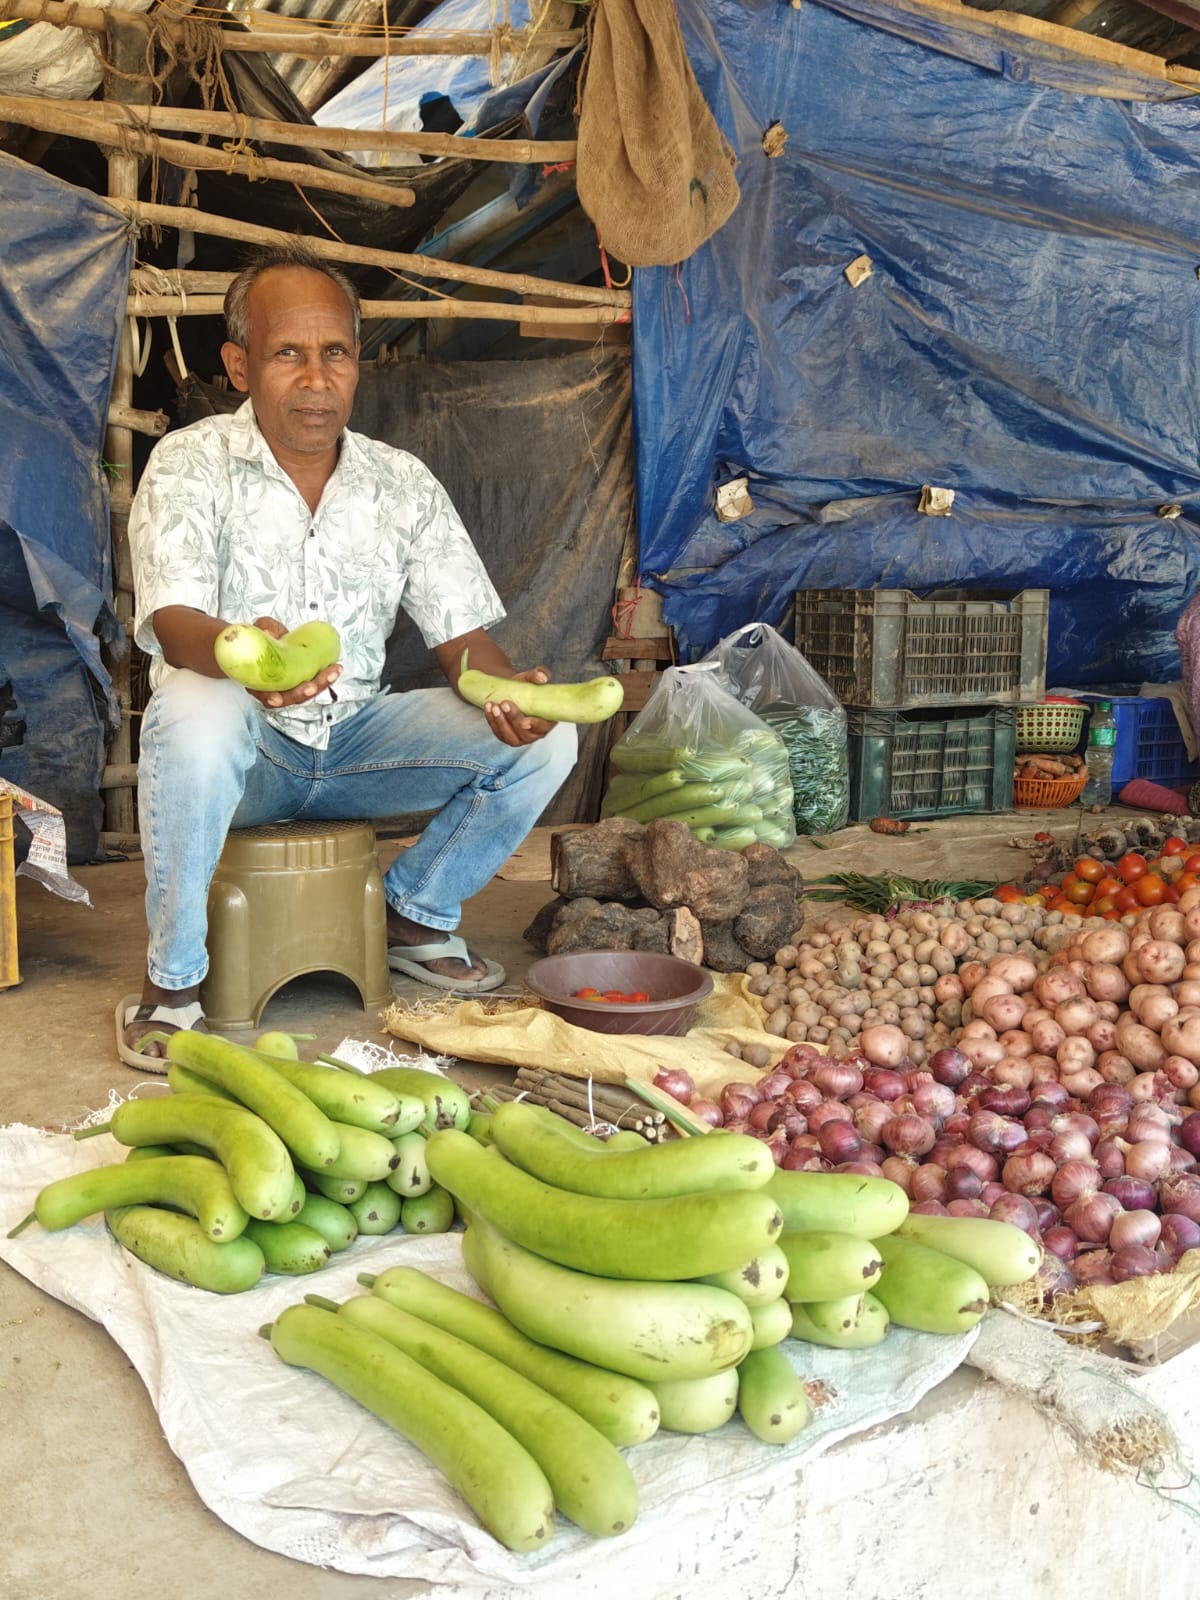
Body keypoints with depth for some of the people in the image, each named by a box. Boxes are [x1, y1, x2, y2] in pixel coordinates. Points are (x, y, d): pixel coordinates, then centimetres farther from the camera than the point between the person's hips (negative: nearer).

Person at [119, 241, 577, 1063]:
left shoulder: (404, 482, 3)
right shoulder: (190, 463, -8)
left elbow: (463, 634, 0)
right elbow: (174, 622, -22)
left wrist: (508, 688, -25)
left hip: (355, 739, 4)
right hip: (240, 747, -3)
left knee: (543, 738, -15)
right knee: (192, 710, -39)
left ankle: (417, 915, 9)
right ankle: (172, 978, -18)